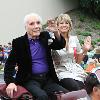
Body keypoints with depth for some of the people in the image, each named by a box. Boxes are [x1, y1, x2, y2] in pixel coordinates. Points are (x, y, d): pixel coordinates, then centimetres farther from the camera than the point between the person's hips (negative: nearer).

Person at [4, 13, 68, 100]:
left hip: (48, 79, 4)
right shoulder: (18, 42, -1)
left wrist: (56, 32, -20)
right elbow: (10, 63, -3)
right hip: (30, 80, -4)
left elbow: (61, 45, 0)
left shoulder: (45, 36, 10)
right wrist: (10, 82, -18)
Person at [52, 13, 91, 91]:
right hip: (62, 71, -3)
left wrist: (85, 50, 2)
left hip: (76, 71, 4)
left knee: (80, 86, -27)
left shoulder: (74, 39, 12)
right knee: (76, 89, -29)